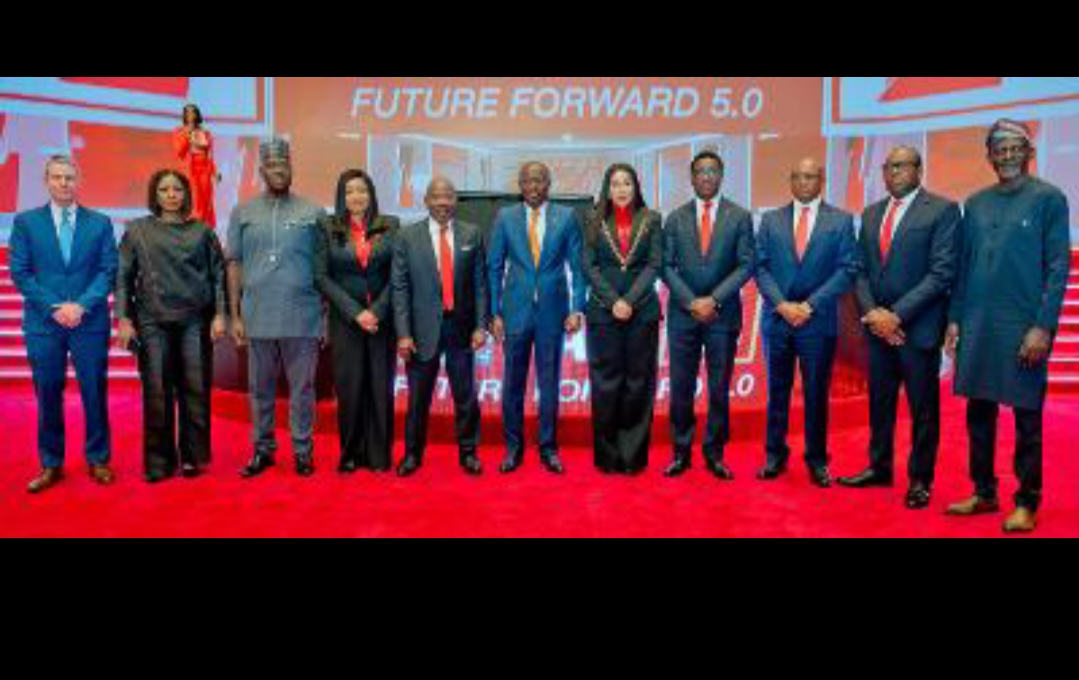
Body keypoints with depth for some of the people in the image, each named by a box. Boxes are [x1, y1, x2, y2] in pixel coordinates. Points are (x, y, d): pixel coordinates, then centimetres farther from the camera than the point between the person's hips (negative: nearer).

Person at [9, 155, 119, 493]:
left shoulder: (100, 222, 6)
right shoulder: (26, 221, 6)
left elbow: (108, 271, 0)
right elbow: (20, 273, 2)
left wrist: (81, 305, -12)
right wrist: (53, 308, -10)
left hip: (90, 322, 0)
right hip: (43, 323, 0)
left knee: (95, 392, 4)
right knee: (48, 395, 6)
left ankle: (98, 460, 17)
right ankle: (50, 465, 17)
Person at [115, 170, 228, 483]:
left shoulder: (202, 231, 9)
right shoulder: (137, 230, 9)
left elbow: (218, 274, 7)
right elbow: (123, 277, 7)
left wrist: (220, 314, -2)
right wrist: (124, 318, -1)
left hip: (195, 321, 0)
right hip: (153, 322, 0)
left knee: (195, 390, 1)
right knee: (157, 393, 1)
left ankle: (192, 457, 13)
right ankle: (159, 462, 11)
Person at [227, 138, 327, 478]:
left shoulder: (313, 212, 4)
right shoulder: (243, 213, 8)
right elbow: (234, 265, 8)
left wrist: (328, 314, 0)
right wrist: (235, 316, 3)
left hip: (302, 318, -2)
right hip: (257, 318, 2)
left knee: (302, 389, 5)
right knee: (261, 389, 11)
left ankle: (303, 450, 17)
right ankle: (263, 449, 24)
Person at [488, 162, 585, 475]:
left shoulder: (567, 217, 3)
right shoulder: (505, 217, 3)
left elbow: (577, 266, 3)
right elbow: (494, 267, 5)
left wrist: (577, 309, -5)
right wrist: (495, 312, -1)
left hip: (552, 311, 0)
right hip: (515, 310, 0)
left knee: (550, 383, 8)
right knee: (513, 383, 6)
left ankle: (549, 448, 21)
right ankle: (513, 448, 20)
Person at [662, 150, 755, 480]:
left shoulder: (740, 217, 4)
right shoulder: (676, 218, 8)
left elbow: (746, 265, -2)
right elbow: (667, 266, 2)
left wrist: (714, 300, -12)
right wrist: (692, 302, -10)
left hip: (723, 314, -1)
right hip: (683, 314, 1)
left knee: (720, 388, 5)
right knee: (681, 387, 4)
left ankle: (714, 452, 16)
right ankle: (681, 451, 14)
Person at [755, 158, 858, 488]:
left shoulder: (841, 221, 3)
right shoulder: (770, 220, 8)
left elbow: (847, 270, -3)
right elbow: (760, 267, 3)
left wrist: (809, 305, -12)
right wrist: (781, 304, -11)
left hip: (819, 321, -1)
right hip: (777, 318, 2)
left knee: (817, 393, 5)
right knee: (777, 390, 9)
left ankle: (817, 460, 18)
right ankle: (775, 454, 21)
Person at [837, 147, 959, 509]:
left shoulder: (942, 210, -6)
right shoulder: (871, 214, 12)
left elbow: (942, 273, -13)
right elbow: (861, 271, 10)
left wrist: (897, 315, -17)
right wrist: (872, 312, -6)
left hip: (918, 327, -5)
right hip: (878, 325, 5)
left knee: (923, 408, 6)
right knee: (880, 402, 14)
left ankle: (920, 479, 19)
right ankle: (880, 467, 29)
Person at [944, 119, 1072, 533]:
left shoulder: (1048, 198, -2)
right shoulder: (975, 203, 11)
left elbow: (1058, 267, -6)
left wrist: (1043, 327, -13)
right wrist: (955, 319, 8)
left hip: (1024, 327, -4)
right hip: (976, 326, 5)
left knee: (1027, 418, 5)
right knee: (979, 413, 11)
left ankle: (1027, 503, 16)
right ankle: (984, 492, 25)